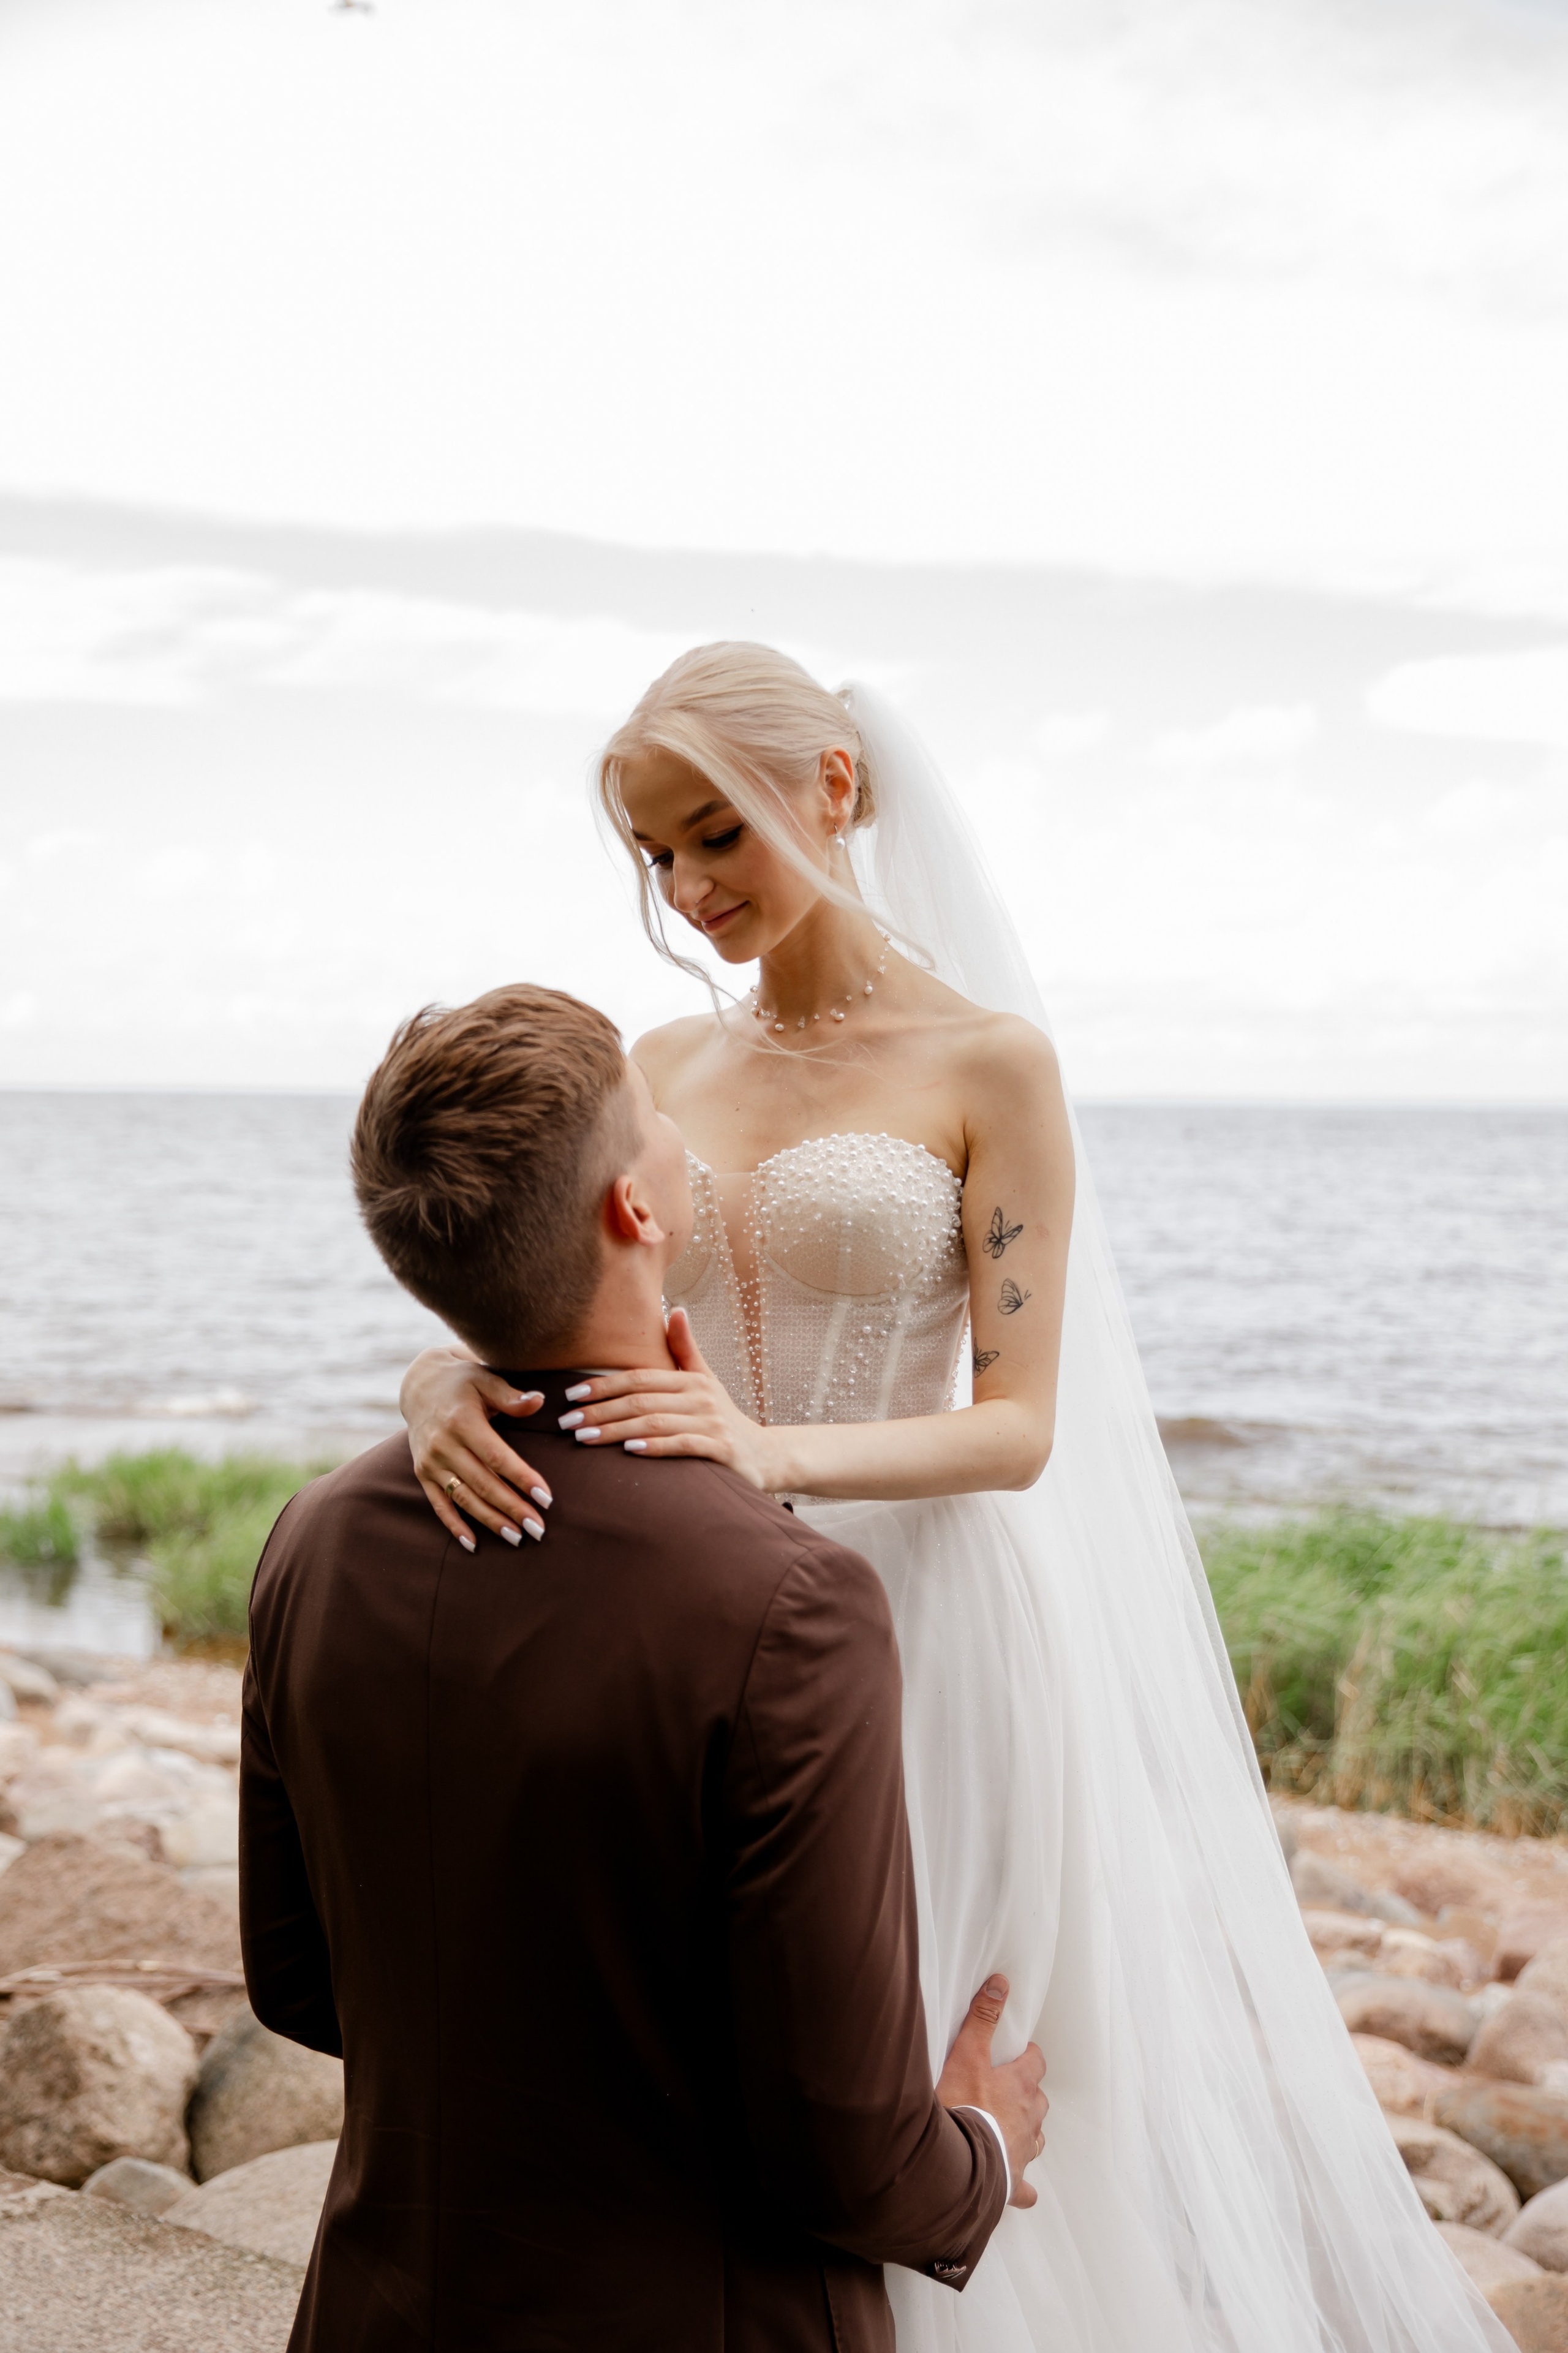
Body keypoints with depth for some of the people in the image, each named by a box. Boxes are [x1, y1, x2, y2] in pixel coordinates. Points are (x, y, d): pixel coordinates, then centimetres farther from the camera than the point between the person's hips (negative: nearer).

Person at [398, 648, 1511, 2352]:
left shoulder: (989, 1061, -7)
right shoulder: (664, 1068, 7)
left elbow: (1020, 1428, -11)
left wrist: (771, 1451, -27)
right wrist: (445, 1391, -25)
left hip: (924, 1633, -4)